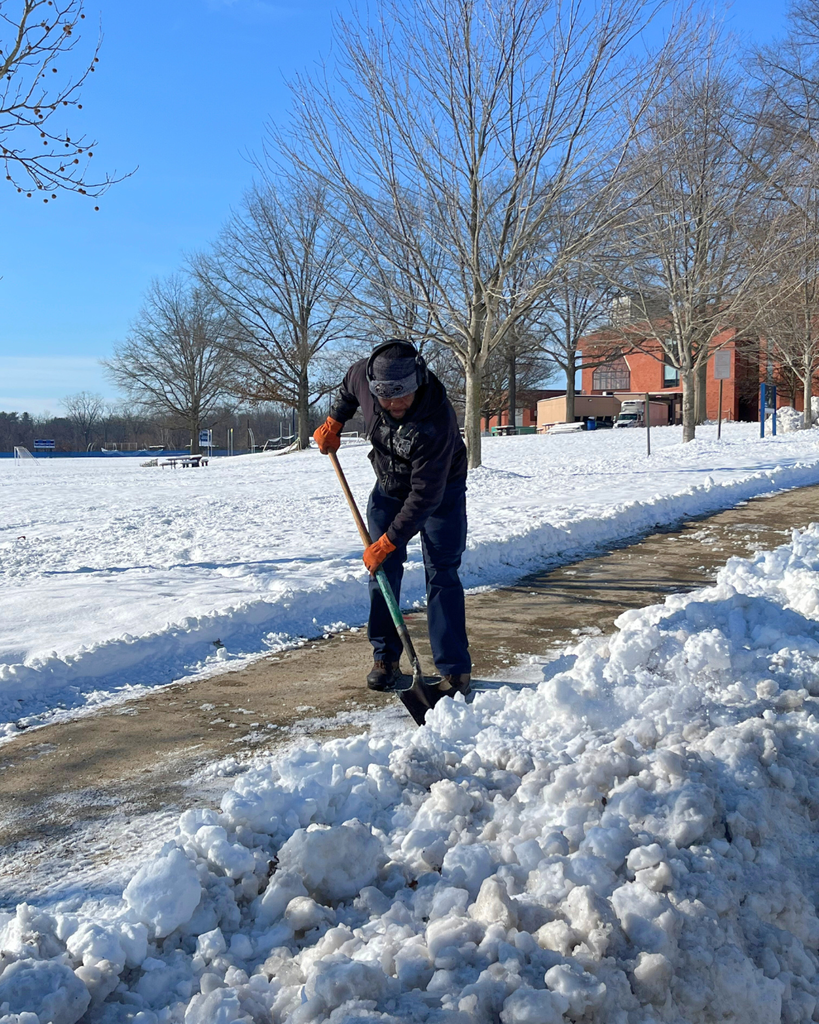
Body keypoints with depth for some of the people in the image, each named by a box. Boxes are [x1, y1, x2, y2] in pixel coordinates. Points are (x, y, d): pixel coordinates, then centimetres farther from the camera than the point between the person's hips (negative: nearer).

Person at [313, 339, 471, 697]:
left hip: (441, 490, -5)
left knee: (441, 574, -11)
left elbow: (425, 494, -35)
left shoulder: (437, 419, -39)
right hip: (388, 488, 5)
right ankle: (385, 658, 13)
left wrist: (389, 542, -33)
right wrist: (334, 422, 2)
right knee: (382, 572, 2)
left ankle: (455, 669, -8)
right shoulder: (363, 374, -24)